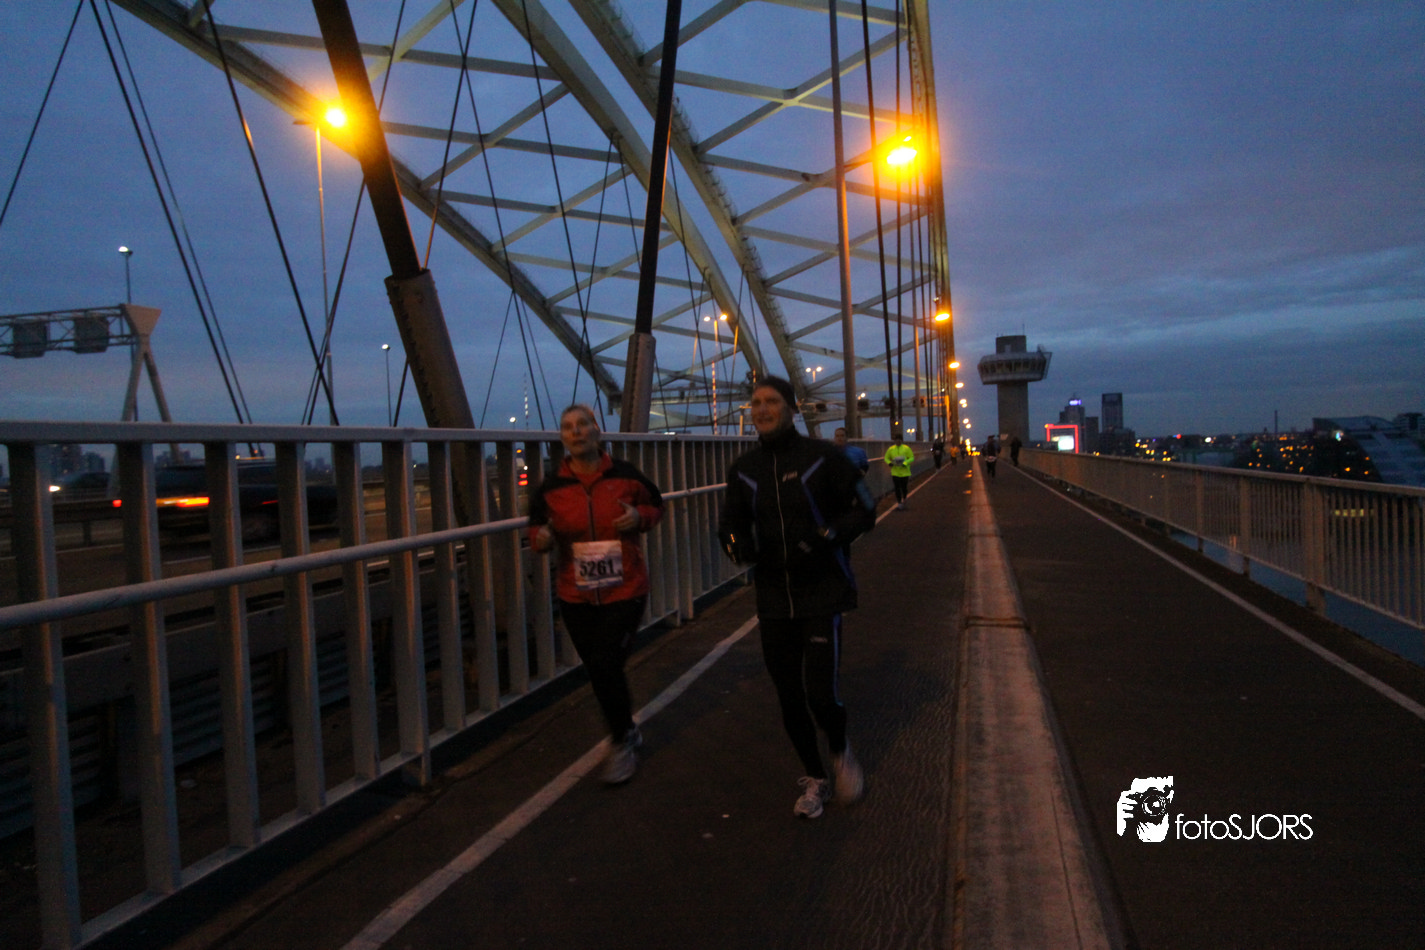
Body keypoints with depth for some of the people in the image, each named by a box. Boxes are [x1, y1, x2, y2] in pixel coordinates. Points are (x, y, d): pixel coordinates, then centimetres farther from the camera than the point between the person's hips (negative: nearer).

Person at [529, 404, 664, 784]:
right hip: (576, 596, 3)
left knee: (605, 665, -12)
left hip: (624, 590, -3)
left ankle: (622, 743, 13)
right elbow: (537, 524, 11)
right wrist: (541, 537, -12)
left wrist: (640, 516, -12)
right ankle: (627, 731, 39)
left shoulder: (624, 475, -5)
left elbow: (655, 504, 11)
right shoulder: (552, 486, -1)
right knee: (599, 670, 12)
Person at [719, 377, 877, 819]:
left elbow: (864, 509, -2)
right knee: (790, 698, 9)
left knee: (821, 695, -12)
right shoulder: (744, 468, 5)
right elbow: (730, 522, 13)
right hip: (773, 601, 4)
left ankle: (840, 752, 23)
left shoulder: (822, 457, -6)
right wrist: (736, 543, -11)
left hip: (823, 594, -4)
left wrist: (827, 536, -19)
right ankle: (815, 780, 32)